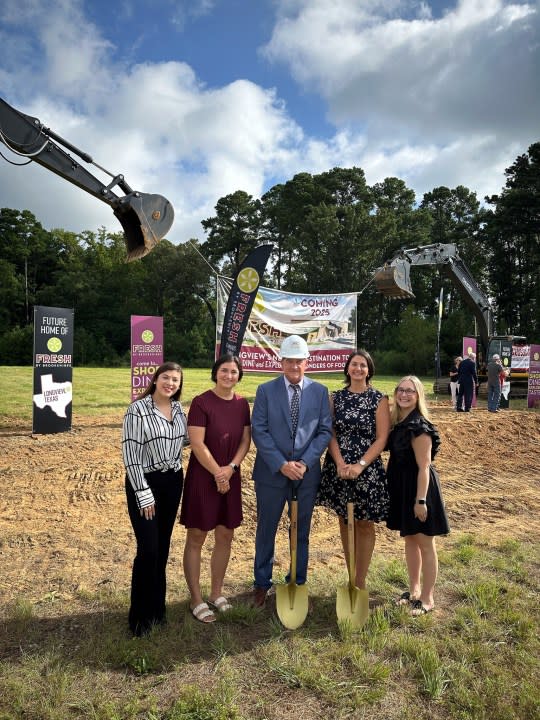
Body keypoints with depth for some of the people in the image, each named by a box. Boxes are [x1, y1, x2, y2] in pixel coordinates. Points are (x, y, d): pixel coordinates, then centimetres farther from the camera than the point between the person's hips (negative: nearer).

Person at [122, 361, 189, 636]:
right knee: (148, 549, -5)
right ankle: (141, 615, 16)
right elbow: (130, 454, -16)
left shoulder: (178, 408, 4)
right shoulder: (138, 409, -15)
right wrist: (144, 493, -17)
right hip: (145, 482, -6)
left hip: (173, 482, 6)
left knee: (163, 547, 15)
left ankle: (157, 607, 32)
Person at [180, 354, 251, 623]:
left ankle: (216, 593, 30)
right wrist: (217, 473, -14)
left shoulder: (242, 404, 4)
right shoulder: (201, 402, -12)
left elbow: (246, 439, 4)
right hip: (203, 477, -5)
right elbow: (197, 443, -16)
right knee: (196, 538, 5)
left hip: (230, 478, 6)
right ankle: (196, 600, 18)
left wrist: (230, 468, -10)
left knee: (225, 536, 13)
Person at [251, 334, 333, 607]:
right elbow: (259, 431, -7)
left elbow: (325, 431, -1)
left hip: (307, 473, 1)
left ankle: (298, 584, 32)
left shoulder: (319, 391, 2)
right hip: (271, 472, -1)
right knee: (266, 531, 12)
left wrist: (305, 462, -12)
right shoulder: (266, 390, -3)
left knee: (301, 532, 14)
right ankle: (262, 584, 31)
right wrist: (281, 464, -15)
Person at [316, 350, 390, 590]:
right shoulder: (336, 398, 4)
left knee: (364, 524, 7)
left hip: (367, 470, -2)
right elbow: (330, 433, 0)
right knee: (344, 522, 13)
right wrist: (341, 464, -14)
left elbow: (381, 439, -7)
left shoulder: (379, 399, -4)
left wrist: (360, 465, -17)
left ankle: (360, 581, 21)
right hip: (338, 469, 3)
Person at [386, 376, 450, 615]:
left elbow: (423, 466, -20)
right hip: (401, 486, 8)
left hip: (418, 486, -8)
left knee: (425, 543, 6)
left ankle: (427, 598, 21)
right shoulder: (396, 421, 4)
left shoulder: (419, 427, -20)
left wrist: (421, 500, -20)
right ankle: (414, 589, 35)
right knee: (409, 539, 19)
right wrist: (389, 483, 10)